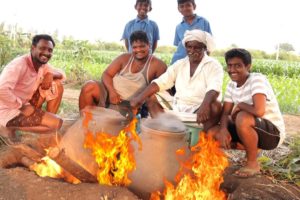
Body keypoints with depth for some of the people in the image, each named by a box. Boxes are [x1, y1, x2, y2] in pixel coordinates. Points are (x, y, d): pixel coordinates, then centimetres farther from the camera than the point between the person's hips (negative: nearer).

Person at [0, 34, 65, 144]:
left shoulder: (43, 65, 1)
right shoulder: (19, 64, -25)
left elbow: (61, 74, 14)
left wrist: (50, 75, -10)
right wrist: (22, 107, -26)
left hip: (25, 104, 9)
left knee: (57, 86, 1)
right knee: (57, 123, -19)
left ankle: (48, 119, 5)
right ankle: (11, 128, -6)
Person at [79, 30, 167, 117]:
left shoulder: (157, 65, -1)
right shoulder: (124, 58, 8)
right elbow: (106, 74, 4)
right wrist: (112, 91, -16)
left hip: (127, 105, -3)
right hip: (109, 93, 4)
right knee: (89, 86, -24)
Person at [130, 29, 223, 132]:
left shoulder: (214, 65, -4)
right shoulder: (179, 64, 10)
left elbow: (214, 89, -24)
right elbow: (160, 82, 0)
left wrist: (205, 106, -45)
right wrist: (139, 97, -13)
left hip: (200, 110, -4)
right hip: (177, 108, 5)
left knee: (215, 106, -35)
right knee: (150, 96, -7)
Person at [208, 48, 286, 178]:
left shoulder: (257, 79, -22)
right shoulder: (232, 85, 2)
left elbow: (259, 111, -37)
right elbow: (225, 113, 1)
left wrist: (239, 105, -17)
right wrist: (224, 129, -20)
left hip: (273, 132, -7)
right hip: (251, 129, 7)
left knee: (242, 118, -37)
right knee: (212, 133, -7)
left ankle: (253, 163, -12)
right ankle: (252, 149, 11)